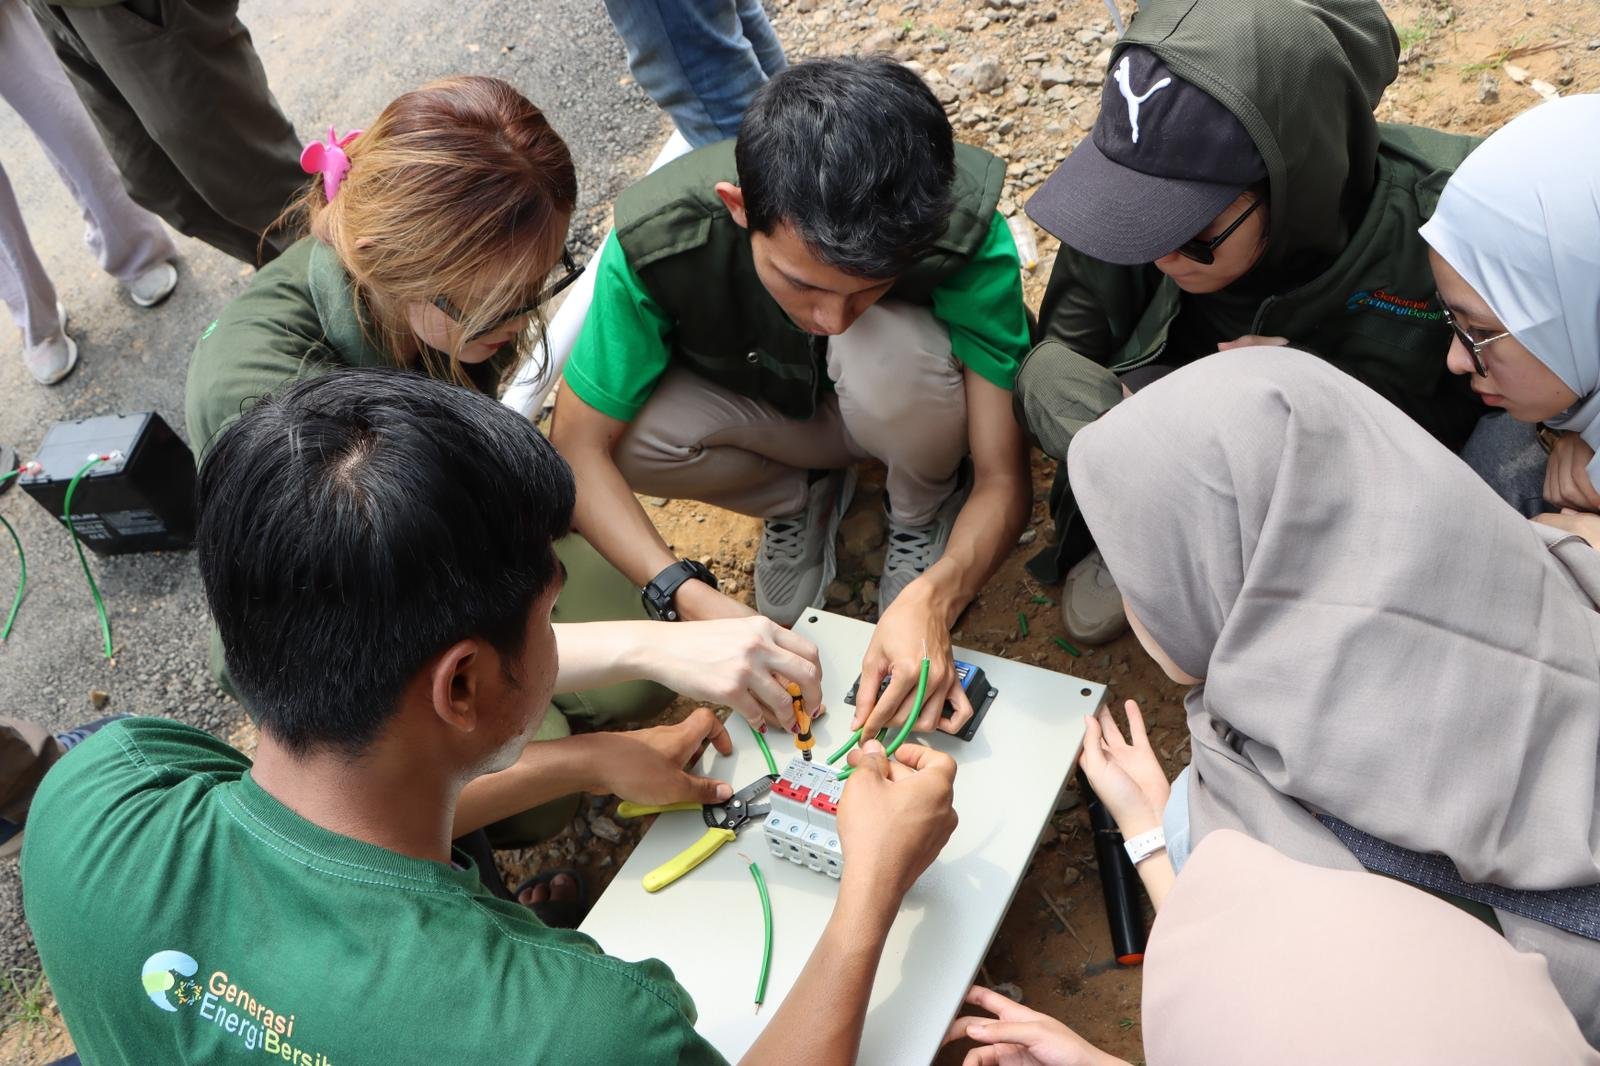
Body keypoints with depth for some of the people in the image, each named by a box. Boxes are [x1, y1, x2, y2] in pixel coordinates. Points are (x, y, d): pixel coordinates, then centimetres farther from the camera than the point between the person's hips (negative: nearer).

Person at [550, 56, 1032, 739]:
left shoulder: (966, 228, -35)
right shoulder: (655, 241, -34)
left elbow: (1004, 480, -28)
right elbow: (578, 447, -23)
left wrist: (932, 597, -48)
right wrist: (690, 596, -37)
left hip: (902, 405, -1)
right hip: (765, 414, 2)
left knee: (890, 349, -37)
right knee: (624, 428, -29)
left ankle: (922, 512, -3)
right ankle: (801, 494, 2)